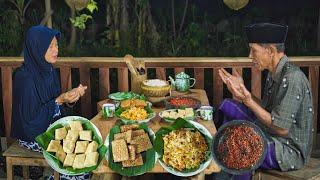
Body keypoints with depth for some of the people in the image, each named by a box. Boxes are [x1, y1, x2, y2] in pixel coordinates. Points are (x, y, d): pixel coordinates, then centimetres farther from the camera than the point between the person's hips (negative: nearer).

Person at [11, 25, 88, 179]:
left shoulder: (48, 70, 2)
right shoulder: (25, 78, -24)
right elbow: (30, 117, -22)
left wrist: (72, 95, -10)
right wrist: (60, 100, -25)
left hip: (51, 125, 8)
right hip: (32, 135, -8)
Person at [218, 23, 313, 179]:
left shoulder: (292, 78, -24)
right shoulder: (273, 74, 5)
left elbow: (282, 129, -25)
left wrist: (248, 101, -26)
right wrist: (242, 90, 3)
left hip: (290, 150, -10)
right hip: (270, 134, 10)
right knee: (228, 106, 5)